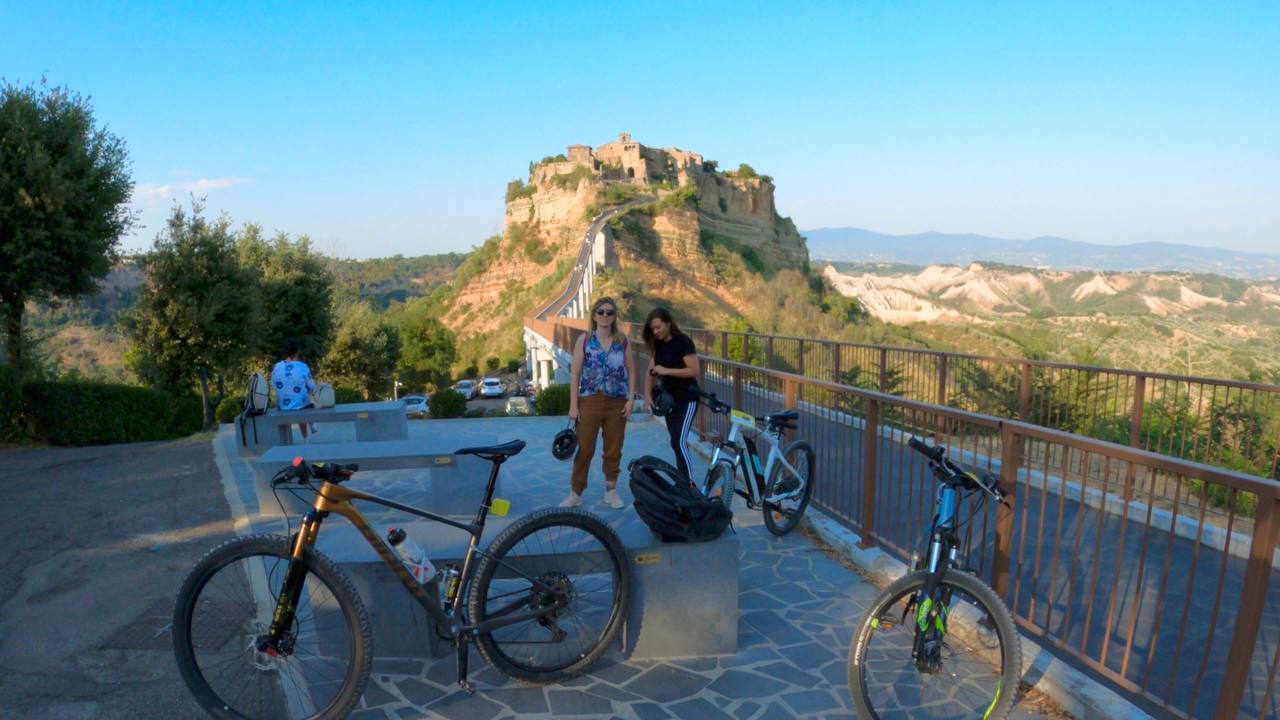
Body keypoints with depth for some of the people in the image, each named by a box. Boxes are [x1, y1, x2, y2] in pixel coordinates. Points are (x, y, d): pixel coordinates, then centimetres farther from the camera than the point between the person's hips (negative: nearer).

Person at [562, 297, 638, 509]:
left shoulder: (623, 341, 3)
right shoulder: (585, 340, -2)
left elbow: (631, 372, 6)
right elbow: (575, 374, -2)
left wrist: (631, 399, -4)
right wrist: (573, 405, -7)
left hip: (617, 402, 2)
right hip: (590, 401, -2)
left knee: (614, 450, 10)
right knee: (584, 449, 1)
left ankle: (611, 492, 22)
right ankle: (575, 493, 12)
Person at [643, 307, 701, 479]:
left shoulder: (683, 342, -15)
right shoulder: (657, 345, 5)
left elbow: (694, 370, -21)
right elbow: (652, 372, 4)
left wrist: (666, 370, -24)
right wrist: (648, 395, -7)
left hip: (687, 399, -7)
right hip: (669, 399, 7)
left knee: (679, 442, -14)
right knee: (676, 442, 12)